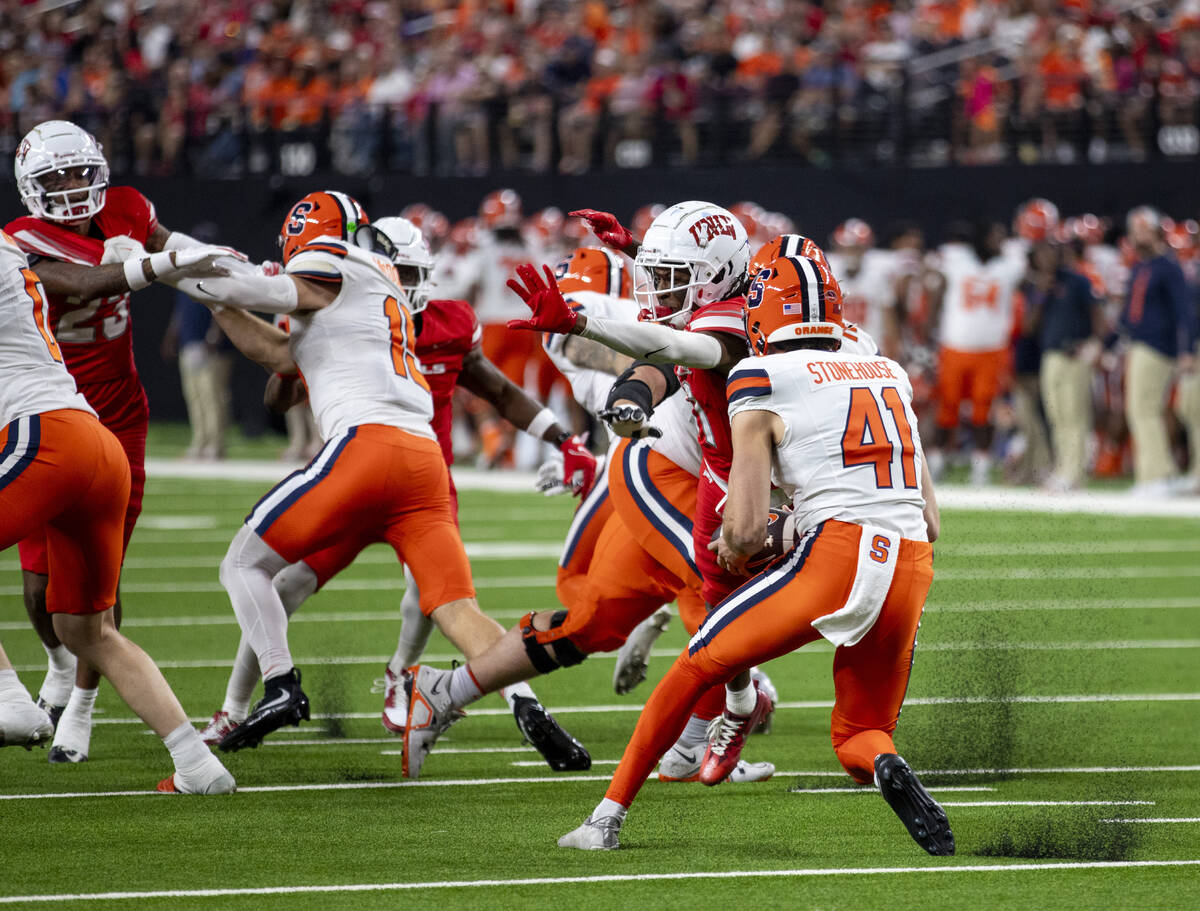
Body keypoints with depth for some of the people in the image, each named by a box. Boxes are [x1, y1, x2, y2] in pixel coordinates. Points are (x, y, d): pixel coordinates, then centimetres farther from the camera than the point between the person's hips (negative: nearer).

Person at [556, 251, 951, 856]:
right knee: (857, 736, 19)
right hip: (913, 570, 5)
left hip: (836, 560, -5)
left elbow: (745, 533, -1)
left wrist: (732, 544, 23)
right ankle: (886, 769, -17)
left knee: (697, 667, 15)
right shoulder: (890, 378, 22)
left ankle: (608, 817, 17)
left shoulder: (763, 387, 5)